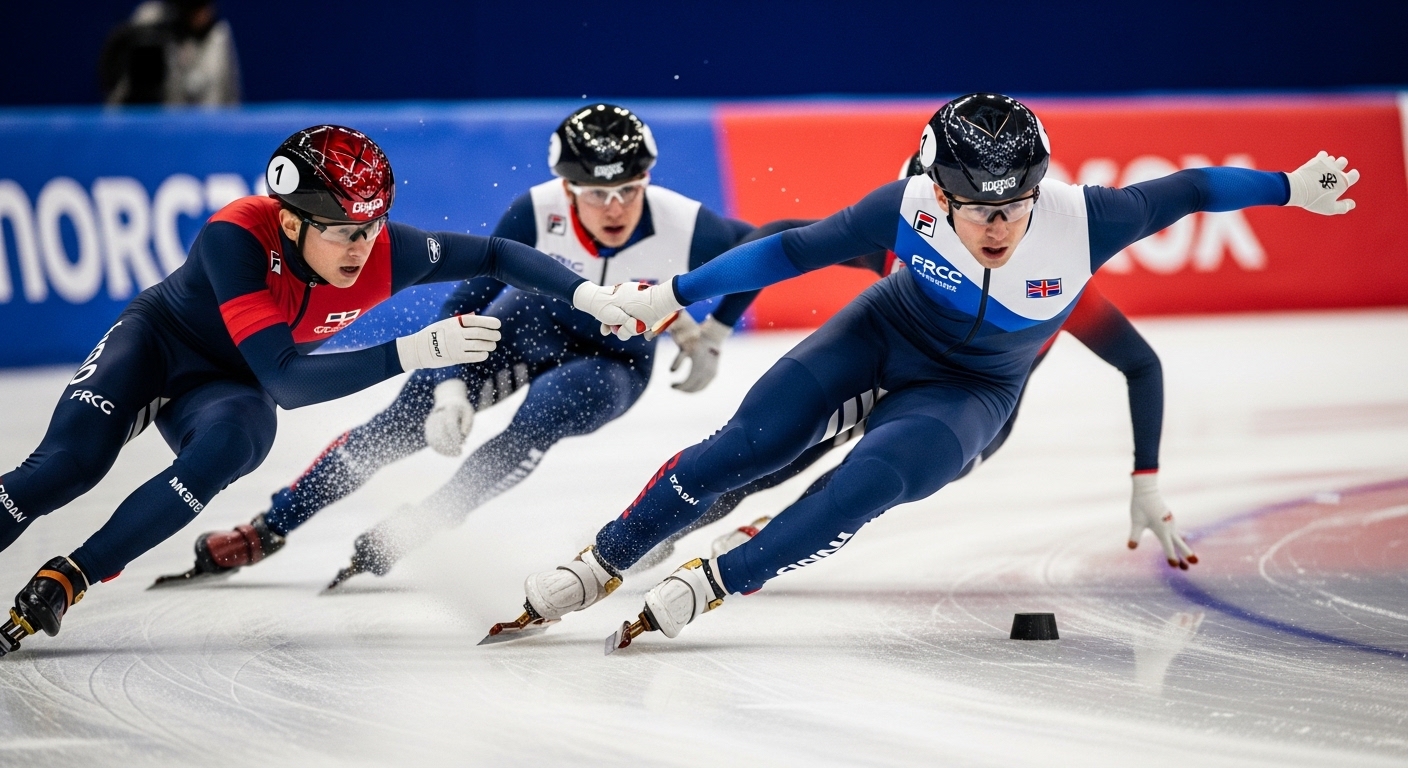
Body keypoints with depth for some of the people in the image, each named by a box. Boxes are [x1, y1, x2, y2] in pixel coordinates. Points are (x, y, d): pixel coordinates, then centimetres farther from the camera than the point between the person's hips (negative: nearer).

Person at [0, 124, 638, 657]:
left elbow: (490, 254, -6)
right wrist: (412, 352, -46)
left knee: (226, 447, -32)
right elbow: (284, 376, -40)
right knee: (69, 464, -28)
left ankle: (66, 581, -26)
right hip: (153, 340, -3)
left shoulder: (386, 254, -23)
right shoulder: (237, 237, -35)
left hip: (226, 391, 3)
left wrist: (586, 294, -18)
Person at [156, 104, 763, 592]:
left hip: (615, 360, -1)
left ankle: (401, 536, -18)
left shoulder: (684, 228, -33)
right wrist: (449, 390, -34)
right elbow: (466, 302, -22)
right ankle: (266, 531, 6)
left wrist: (708, 339, -6)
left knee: (533, 425, -31)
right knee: (407, 418, -5)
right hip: (533, 322, 2)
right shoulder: (536, 214, -31)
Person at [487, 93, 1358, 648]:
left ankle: (711, 584, -16)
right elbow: (794, 250, -17)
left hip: (970, 393, 0)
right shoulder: (910, 209, -29)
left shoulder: (1081, 221, -32)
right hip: (884, 333, 1)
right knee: (747, 445, -15)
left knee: (871, 481, -28)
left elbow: (1185, 189, -17)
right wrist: (675, 296, -14)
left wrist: (1293, 186, -10)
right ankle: (602, 564, 2)